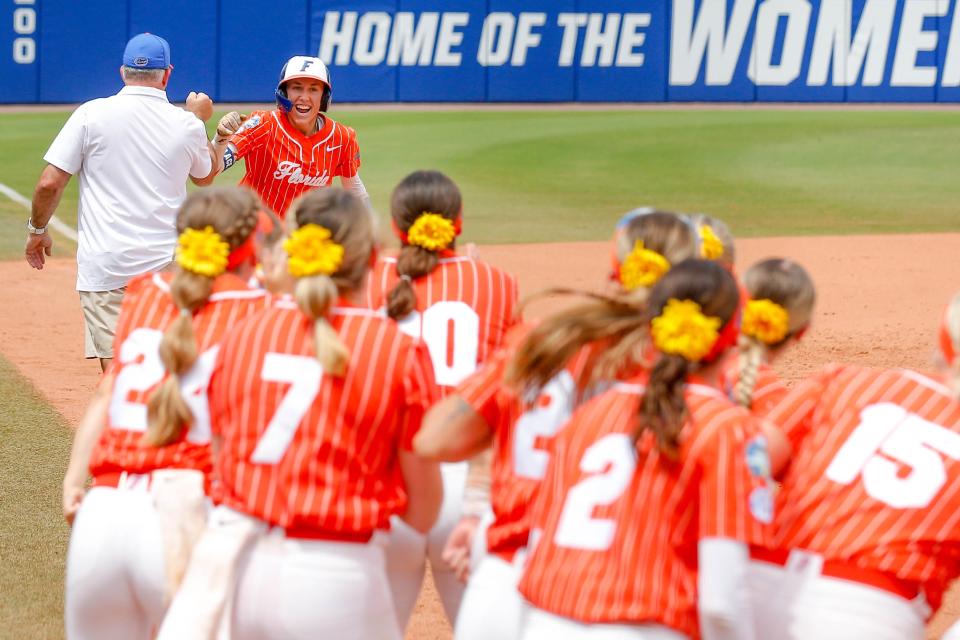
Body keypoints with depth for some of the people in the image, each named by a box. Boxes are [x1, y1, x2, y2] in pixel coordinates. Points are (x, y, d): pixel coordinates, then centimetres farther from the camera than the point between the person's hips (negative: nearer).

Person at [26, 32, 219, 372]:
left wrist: (36, 230, 11)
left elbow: (49, 183, -6)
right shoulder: (186, 124, 3)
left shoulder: (92, 114, -4)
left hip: (105, 265, -2)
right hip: (166, 264, 2)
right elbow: (205, 176, 24)